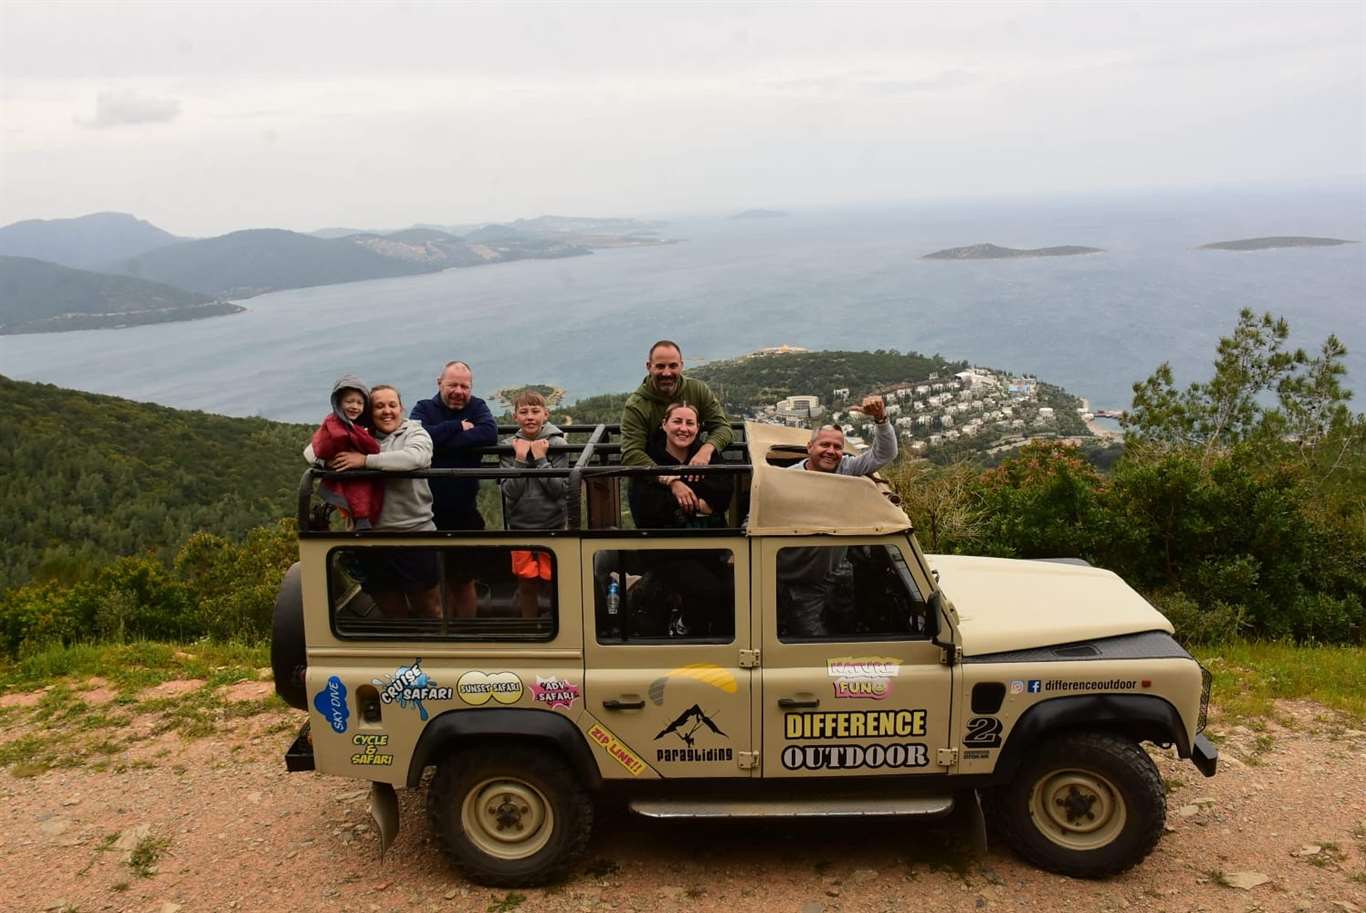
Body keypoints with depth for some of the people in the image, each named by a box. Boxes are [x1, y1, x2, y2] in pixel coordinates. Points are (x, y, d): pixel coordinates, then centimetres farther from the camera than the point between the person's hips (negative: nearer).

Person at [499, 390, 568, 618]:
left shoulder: (556, 444, -6)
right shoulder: (510, 446, -2)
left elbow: (560, 489, -13)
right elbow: (509, 492, -9)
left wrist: (540, 459, -17)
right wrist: (520, 459, -16)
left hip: (552, 525, -1)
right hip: (520, 525, 1)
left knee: (553, 583, 5)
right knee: (526, 584, 9)